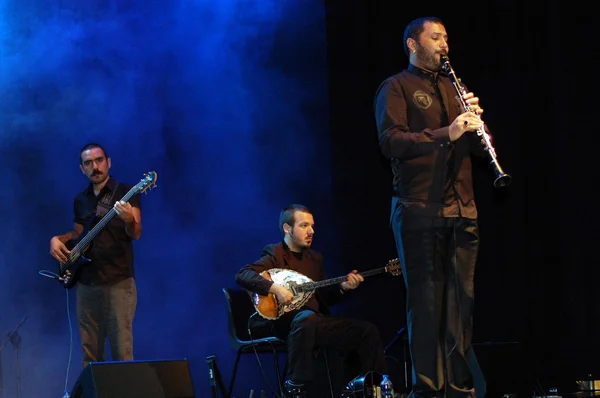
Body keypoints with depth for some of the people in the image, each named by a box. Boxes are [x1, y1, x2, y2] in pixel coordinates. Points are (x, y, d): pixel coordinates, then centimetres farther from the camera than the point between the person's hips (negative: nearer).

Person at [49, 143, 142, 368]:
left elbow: (136, 234, -12)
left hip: (118, 281, -6)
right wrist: (58, 239, 8)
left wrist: (129, 220, -34)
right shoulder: (80, 200, 15)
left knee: (122, 351, -10)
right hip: (86, 282, 6)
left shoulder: (125, 193, -3)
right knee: (90, 353, 6)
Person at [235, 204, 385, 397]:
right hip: (284, 320, -7)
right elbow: (242, 275, -21)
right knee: (307, 318, -43)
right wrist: (275, 288, -33)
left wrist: (343, 287, 2)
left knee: (367, 331, -7)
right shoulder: (275, 254, -5)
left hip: (315, 320, 7)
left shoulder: (314, 258, 18)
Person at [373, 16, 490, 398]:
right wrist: (445, 134, -22)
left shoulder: (453, 88, 22)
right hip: (420, 211, -6)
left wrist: (475, 120, -3)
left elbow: (478, 148, 19)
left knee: (461, 302, 3)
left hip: (461, 210, 6)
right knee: (426, 302, -5)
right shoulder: (397, 88, 3)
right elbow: (390, 141, -12)